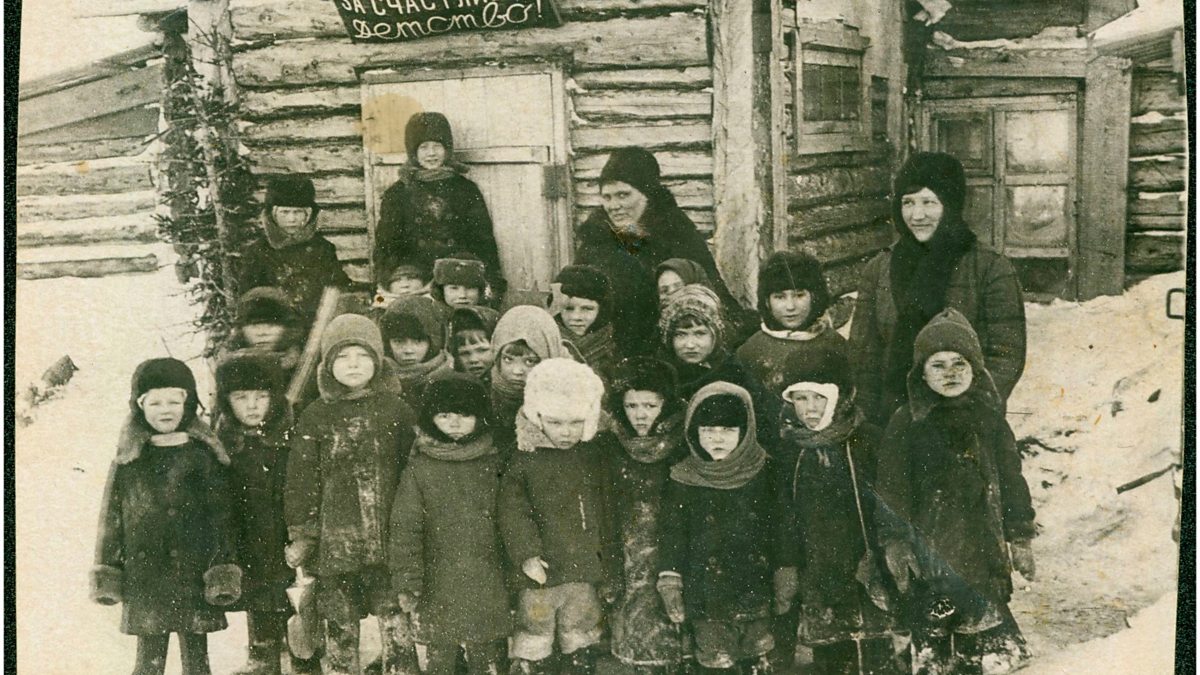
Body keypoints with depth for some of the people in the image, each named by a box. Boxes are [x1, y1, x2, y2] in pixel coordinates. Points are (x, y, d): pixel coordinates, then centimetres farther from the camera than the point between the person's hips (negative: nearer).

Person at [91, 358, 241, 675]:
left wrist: (223, 572, -5)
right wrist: (106, 572, 4)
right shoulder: (127, 463, 5)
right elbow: (111, 519, 8)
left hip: (194, 576, -1)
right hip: (145, 580, 1)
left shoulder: (203, 458, 1)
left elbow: (221, 517, 0)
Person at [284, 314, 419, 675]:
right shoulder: (315, 418, 3)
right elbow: (301, 480, 4)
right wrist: (300, 534, -1)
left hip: (389, 539, -1)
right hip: (334, 541, 1)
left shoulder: (397, 410, 2)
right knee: (339, 624, 11)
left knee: (396, 623, 0)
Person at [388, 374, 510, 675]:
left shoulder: (493, 464, 5)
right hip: (439, 591, -1)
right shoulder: (419, 469, -1)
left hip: (489, 591, 1)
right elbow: (405, 529, -1)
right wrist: (407, 583, -5)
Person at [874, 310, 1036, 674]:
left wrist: (1020, 536, 8)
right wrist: (895, 541, -8)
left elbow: (1012, 479, 11)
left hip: (983, 546, 3)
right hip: (930, 550, -2)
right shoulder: (906, 424, -2)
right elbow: (890, 489, -2)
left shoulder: (989, 417, 7)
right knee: (931, 630, 3)